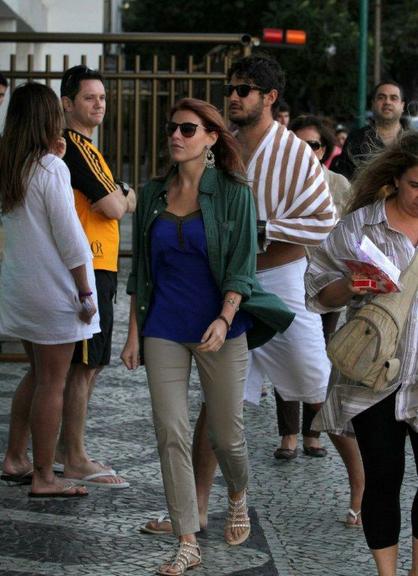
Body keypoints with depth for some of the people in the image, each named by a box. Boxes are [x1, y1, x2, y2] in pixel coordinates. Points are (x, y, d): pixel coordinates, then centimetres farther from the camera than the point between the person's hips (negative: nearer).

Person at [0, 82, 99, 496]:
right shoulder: (51, 168, -17)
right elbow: (69, 237, -17)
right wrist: (85, 293, -12)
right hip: (53, 287, -8)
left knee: (37, 374, 20)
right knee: (52, 383, 0)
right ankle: (43, 477, 5)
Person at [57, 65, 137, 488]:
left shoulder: (83, 146, 19)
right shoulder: (74, 146, -14)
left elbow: (123, 205, 20)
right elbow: (113, 207, -17)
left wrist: (118, 197, 0)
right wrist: (122, 195, 3)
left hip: (95, 266, 10)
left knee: (88, 363, 16)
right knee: (84, 364, -8)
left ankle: (67, 444, 24)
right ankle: (76, 460, -4)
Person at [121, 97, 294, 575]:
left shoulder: (233, 193, -3)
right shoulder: (153, 195, 7)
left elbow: (241, 267, -7)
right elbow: (140, 270, 11)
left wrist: (224, 319, -21)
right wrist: (134, 333, 6)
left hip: (219, 328, -3)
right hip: (163, 330, 3)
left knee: (226, 434, 6)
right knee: (171, 434, -5)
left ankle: (237, 497, 38)